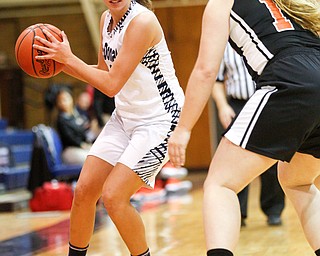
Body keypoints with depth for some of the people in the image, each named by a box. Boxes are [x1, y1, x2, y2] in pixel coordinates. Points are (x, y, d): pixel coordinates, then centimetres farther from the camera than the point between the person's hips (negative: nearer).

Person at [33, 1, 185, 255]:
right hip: (125, 117, 8)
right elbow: (104, 73, 15)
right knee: (84, 190, 2)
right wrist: (61, 63, 2)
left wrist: (69, 58, -17)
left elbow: (112, 85, -23)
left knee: (113, 196, -16)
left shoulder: (142, 21, -23)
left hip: (160, 120, -8)